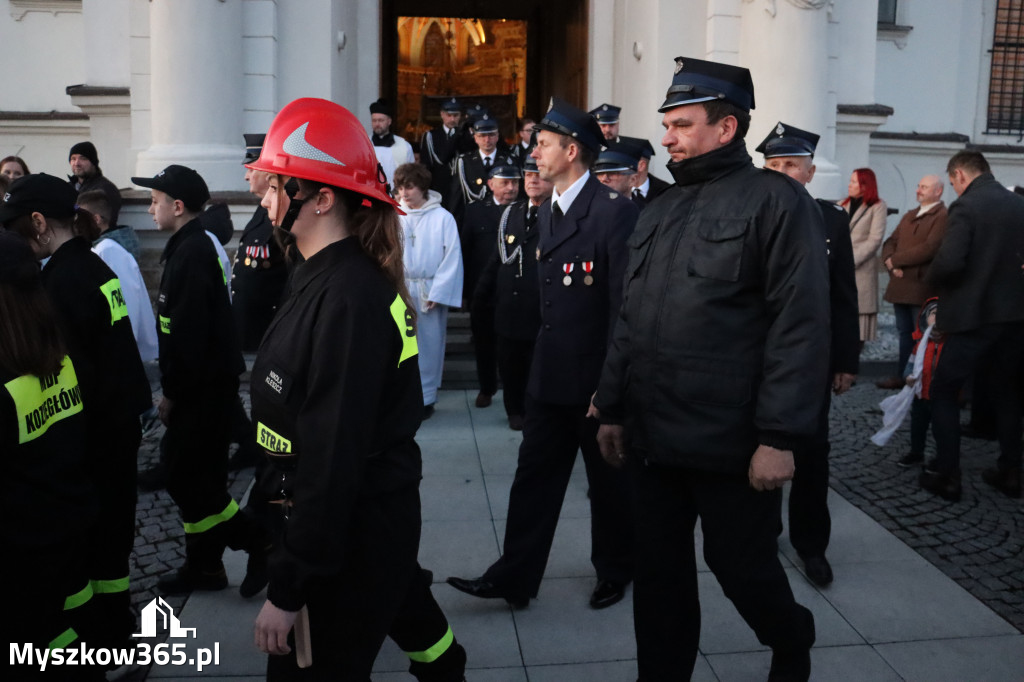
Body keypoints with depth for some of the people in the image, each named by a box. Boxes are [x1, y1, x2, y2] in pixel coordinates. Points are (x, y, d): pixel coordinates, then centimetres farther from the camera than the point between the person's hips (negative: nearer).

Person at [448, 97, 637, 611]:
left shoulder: (614, 211, -15)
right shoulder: (547, 213, 11)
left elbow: (624, 302, -18)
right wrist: (544, 358, 14)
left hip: (597, 377, -7)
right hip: (550, 376, 7)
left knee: (608, 480, 12)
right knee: (534, 474, 9)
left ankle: (615, 570, 32)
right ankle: (514, 577, 18)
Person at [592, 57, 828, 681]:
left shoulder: (776, 200, -7)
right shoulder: (660, 210, 14)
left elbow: (800, 326, -14)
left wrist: (780, 436, -18)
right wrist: (613, 410, 14)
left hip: (731, 442, -5)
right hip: (651, 436, 6)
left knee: (742, 565, 11)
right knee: (659, 572, 13)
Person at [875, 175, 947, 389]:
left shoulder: (943, 217, -6)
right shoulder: (909, 216, 21)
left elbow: (930, 249, -18)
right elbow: (890, 242, 14)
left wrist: (895, 260, -11)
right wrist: (891, 264, -6)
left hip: (923, 288, -7)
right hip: (900, 286, 7)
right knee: (904, 333, 12)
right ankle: (902, 375, 19)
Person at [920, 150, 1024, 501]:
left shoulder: (965, 206, -14)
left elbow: (949, 262, -24)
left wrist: (932, 277, -3)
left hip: (973, 314, -6)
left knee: (943, 391, 6)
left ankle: (947, 475, 6)